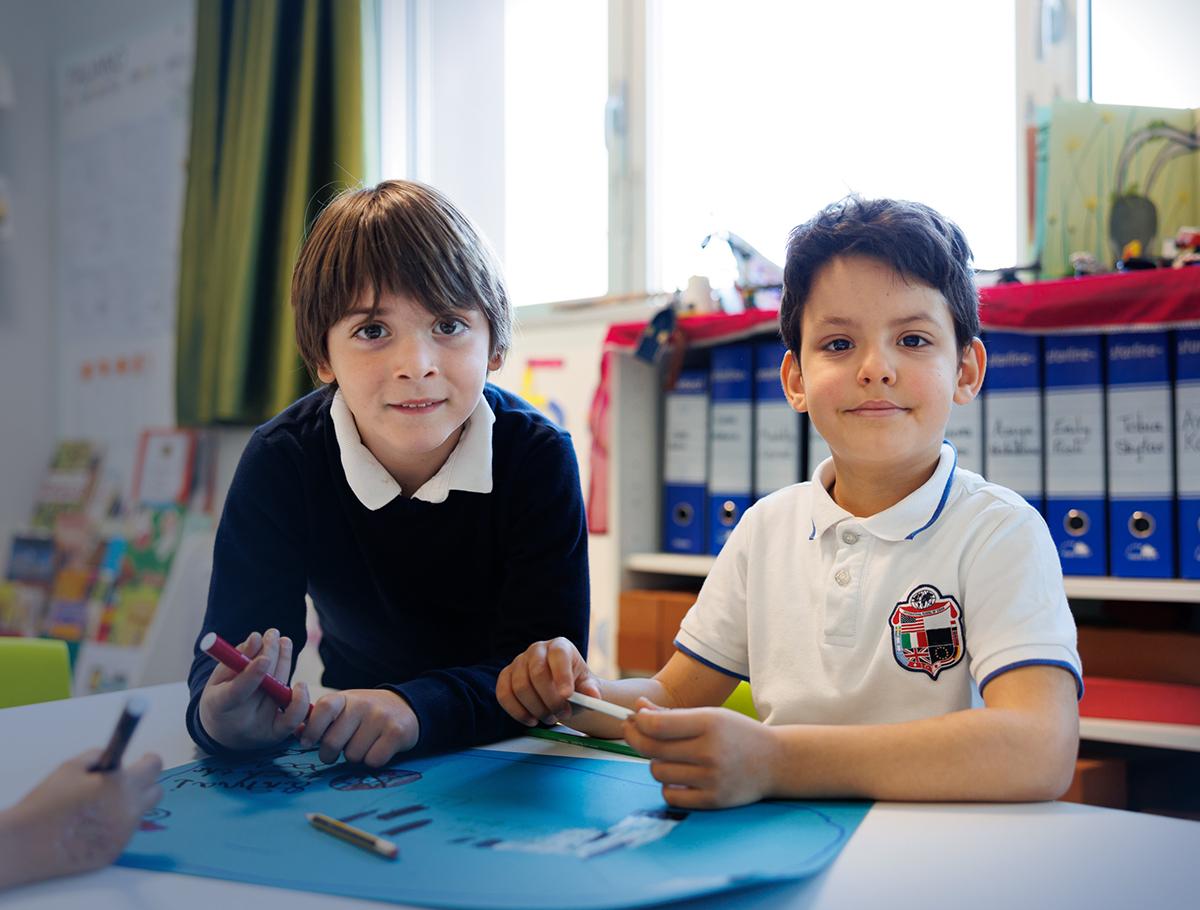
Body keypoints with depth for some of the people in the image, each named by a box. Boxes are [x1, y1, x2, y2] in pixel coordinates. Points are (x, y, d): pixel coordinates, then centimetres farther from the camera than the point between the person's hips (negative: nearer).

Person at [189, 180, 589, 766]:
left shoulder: (539, 457, -17)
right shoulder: (281, 461, -13)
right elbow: (234, 637, -21)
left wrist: (414, 707, -40)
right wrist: (223, 712, -44)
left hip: (509, 765, -2)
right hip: (349, 761, 3)